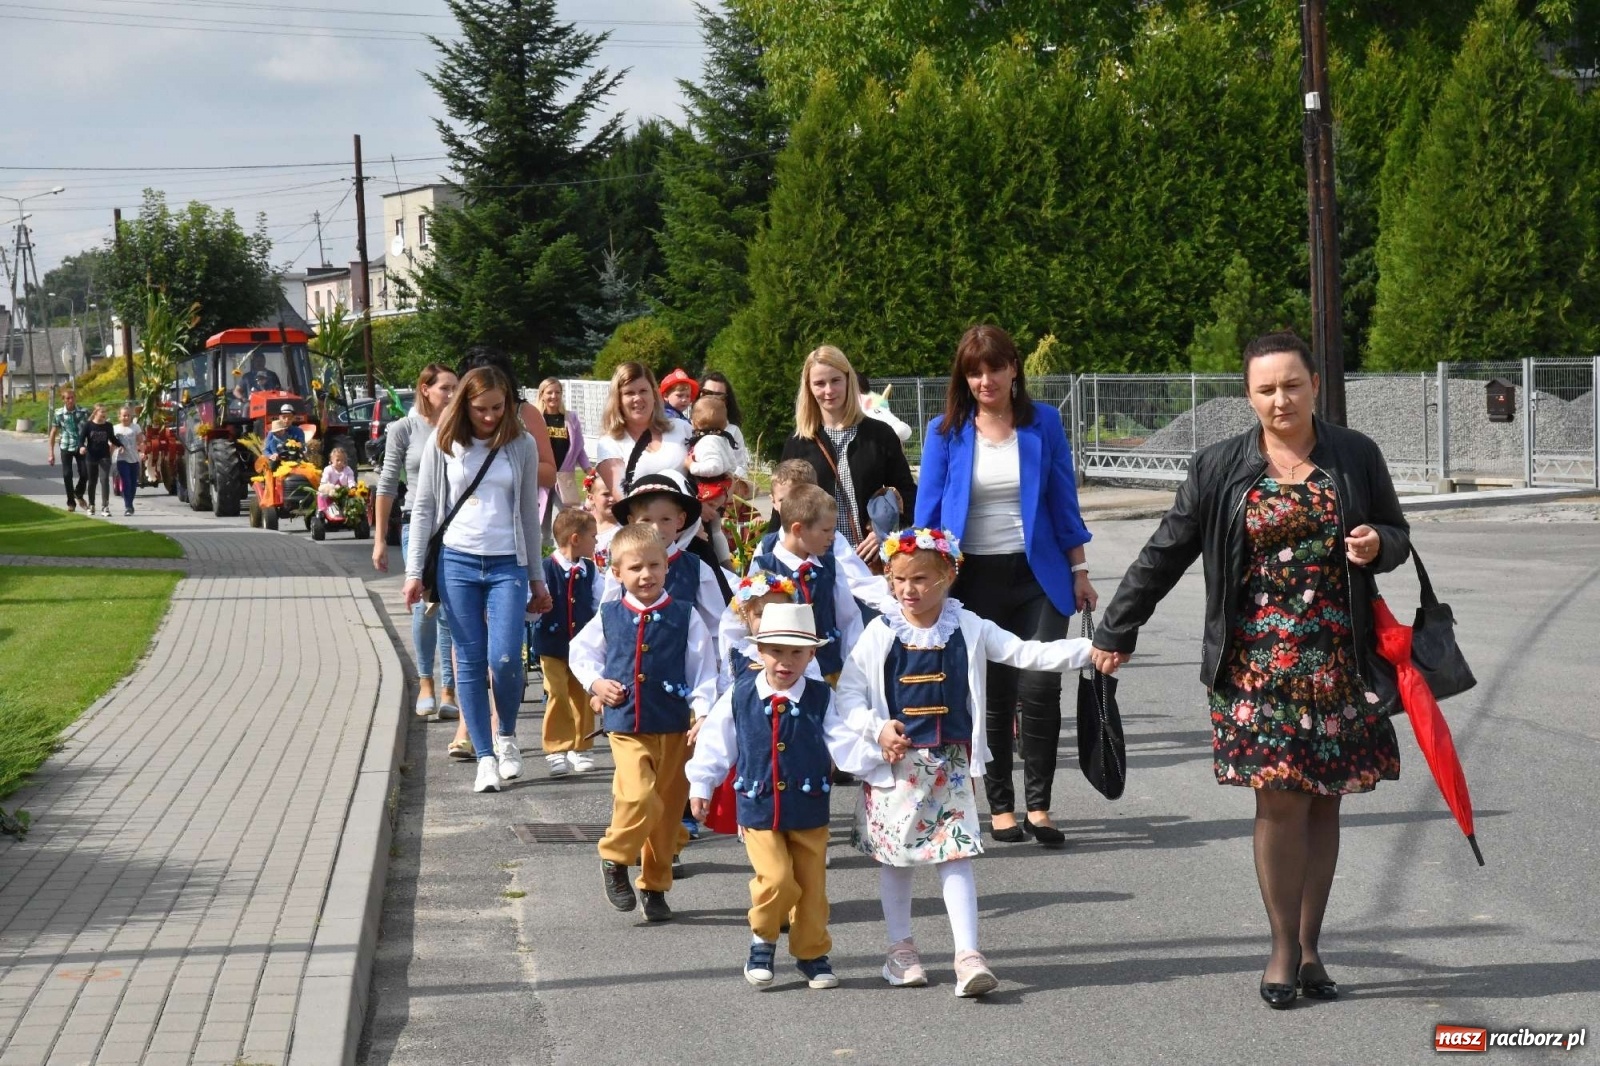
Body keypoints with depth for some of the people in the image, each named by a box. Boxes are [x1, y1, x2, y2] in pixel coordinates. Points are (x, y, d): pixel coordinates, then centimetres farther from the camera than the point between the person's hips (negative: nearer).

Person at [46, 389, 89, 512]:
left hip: (81, 447, 1)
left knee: (84, 474, -3)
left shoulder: (83, 412, -3)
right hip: (66, 447, -1)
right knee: (67, 475, -1)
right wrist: (51, 453, -2)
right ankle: (71, 503, 12)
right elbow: (53, 434, 1)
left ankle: (79, 495, 26)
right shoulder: (58, 414, -4)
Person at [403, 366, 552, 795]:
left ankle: (508, 736, 15)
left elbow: (529, 514, 10)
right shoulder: (442, 444, 3)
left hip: (508, 564, 0)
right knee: (470, 662, 1)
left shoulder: (521, 445, 4)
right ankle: (485, 757, 8)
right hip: (456, 562, 0)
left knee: (505, 659, -12)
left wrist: (537, 579, 10)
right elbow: (423, 508, 7)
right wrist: (414, 571, 2)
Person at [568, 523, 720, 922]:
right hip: (626, 727, -1)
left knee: (668, 809, 8)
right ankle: (614, 858, 5)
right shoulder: (609, 617, 4)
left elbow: (703, 669, 2)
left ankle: (656, 886, 25)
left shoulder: (685, 617, -1)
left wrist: (702, 712, -7)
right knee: (639, 797, -21)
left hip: (674, 730, 1)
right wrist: (596, 683, 3)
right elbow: (580, 651, 19)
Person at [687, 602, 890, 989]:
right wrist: (701, 785, 8)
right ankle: (763, 940, 11)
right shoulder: (740, 695, -4)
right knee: (776, 878, -16)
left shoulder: (821, 700, -4)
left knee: (811, 885, 9)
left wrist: (878, 745, -24)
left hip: (809, 810, 2)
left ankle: (812, 953, 29)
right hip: (758, 808, -2)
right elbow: (715, 740, 5)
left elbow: (848, 748, -7)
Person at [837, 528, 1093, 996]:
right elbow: (848, 690, -2)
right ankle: (901, 948, 25)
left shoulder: (968, 629, -1)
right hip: (896, 762, 0)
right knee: (894, 855, 10)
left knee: (956, 855, -6)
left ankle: (968, 956, -8)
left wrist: (1090, 650, -15)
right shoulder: (881, 633, -3)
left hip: (950, 765, 0)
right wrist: (877, 728, -17)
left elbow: (1026, 654, -5)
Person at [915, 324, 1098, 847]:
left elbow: (1063, 502, 4)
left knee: (1040, 688, -10)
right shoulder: (946, 432, -1)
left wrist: (1079, 572, 5)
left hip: (1037, 575, 0)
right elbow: (929, 510, 1)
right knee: (992, 697, 7)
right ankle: (1000, 806, 20)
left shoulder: (1044, 423, 1)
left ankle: (1039, 805, 3)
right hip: (973, 580, 0)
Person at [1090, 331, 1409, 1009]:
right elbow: (1165, 553, 6)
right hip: (1257, 664, -2)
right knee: (1281, 797, -7)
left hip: (1338, 664, 2)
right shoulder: (1220, 469, 1)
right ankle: (1284, 948, 6)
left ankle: (1309, 946, 17)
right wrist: (1117, 630, 8)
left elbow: (1397, 534, 16)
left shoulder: (1356, 457, 5)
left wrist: (1378, 545, -9)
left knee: (1323, 799, 6)